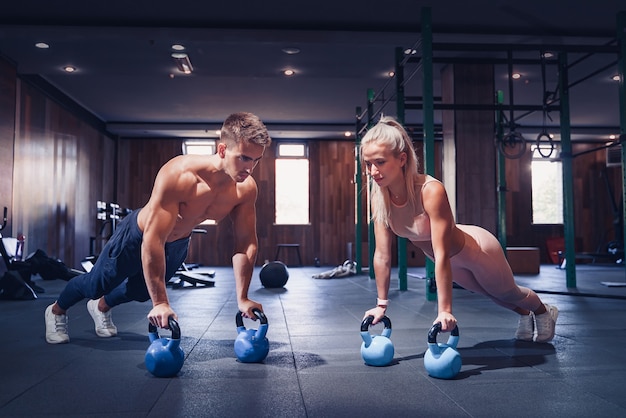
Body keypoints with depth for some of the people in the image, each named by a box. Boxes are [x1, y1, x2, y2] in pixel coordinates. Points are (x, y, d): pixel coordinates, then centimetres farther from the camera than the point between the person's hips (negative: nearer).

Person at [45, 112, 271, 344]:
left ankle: (100, 307, 59)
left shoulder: (246, 189, -27)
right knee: (95, 285, 15)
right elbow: (153, 240, -42)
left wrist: (242, 298, -18)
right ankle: (56, 311, 48)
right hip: (139, 235, -5)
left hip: (178, 244, 5)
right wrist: (160, 303, -41)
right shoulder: (178, 175, -42)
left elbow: (246, 243, -16)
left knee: (140, 291, 27)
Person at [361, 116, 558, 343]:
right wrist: (382, 304, -12)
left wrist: (444, 310, -39)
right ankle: (525, 315, 62)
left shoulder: (431, 191, -41)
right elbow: (382, 254, -17)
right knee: (492, 294, 31)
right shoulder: (379, 197, -24)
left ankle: (545, 311, 58)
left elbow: (442, 254, -41)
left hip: (476, 248, -5)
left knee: (507, 292, 24)